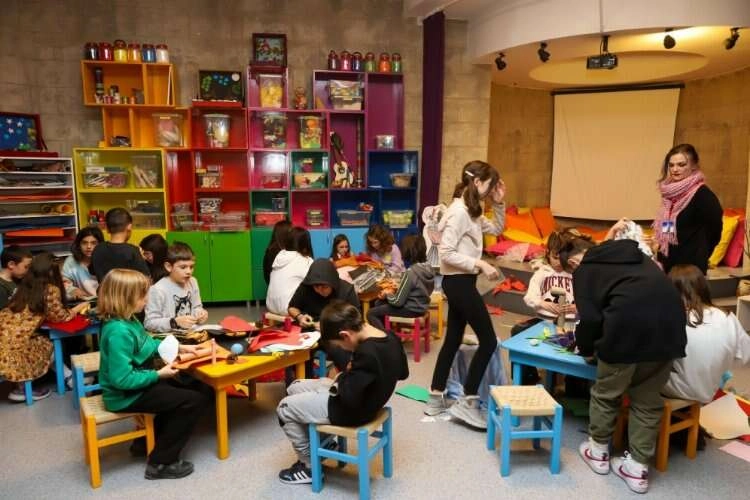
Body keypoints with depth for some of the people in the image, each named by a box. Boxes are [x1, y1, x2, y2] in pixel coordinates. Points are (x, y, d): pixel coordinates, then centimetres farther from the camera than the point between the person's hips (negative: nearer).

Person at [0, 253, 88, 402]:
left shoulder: (25, 286, 12)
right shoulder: (51, 290, -8)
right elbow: (59, 317, 3)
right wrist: (78, 308, 19)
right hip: (12, 346, -7)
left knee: (42, 341, 23)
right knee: (51, 345, 16)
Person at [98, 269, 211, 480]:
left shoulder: (127, 320, 2)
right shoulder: (119, 332, -30)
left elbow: (149, 344, 20)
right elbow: (122, 379, -31)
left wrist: (180, 347, 13)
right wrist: (159, 374, -22)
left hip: (139, 385, 10)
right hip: (127, 395, -10)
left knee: (200, 389, 15)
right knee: (193, 401, -13)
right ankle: (161, 463, 0)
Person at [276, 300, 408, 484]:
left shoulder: (366, 353, -33)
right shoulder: (391, 338, -6)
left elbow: (349, 398, -29)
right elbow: (403, 373, 10)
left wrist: (345, 374, -11)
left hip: (353, 411, -9)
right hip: (368, 399, 9)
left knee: (284, 408, 3)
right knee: (295, 388, 17)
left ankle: (310, 467, 15)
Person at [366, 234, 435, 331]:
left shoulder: (410, 273, -27)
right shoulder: (429, 268, -3)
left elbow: (397, 302, -22)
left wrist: (387, 294, -2)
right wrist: (399, 287, 9)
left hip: (411, 309, -8)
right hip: (421, 306, 8)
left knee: (371, 313, 0)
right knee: (379, 304, 24)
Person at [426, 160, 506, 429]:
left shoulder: (471, 211, 12)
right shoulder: (459, 212, -19)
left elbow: (497, 228, 22)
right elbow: (447, 254, -23)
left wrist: (499, 203, 9)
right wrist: (480, 264, -22)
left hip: (459, 282, 10)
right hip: (459, 282, -10)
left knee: (453, 340, 15)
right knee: (488, 341, -2)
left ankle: (436, 399, 24)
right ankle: (467, 403, 6)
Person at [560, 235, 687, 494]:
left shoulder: (584, 270, 11)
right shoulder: (631, 253, 30)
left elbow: (591, 318, -1)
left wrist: (586, 348, 17)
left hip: (628, 329, -6)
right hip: (669, 324, 6)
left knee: (606, 393, 18)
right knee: (647, 399, 20)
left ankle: (598, 452, 35)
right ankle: (638, 467, 26)